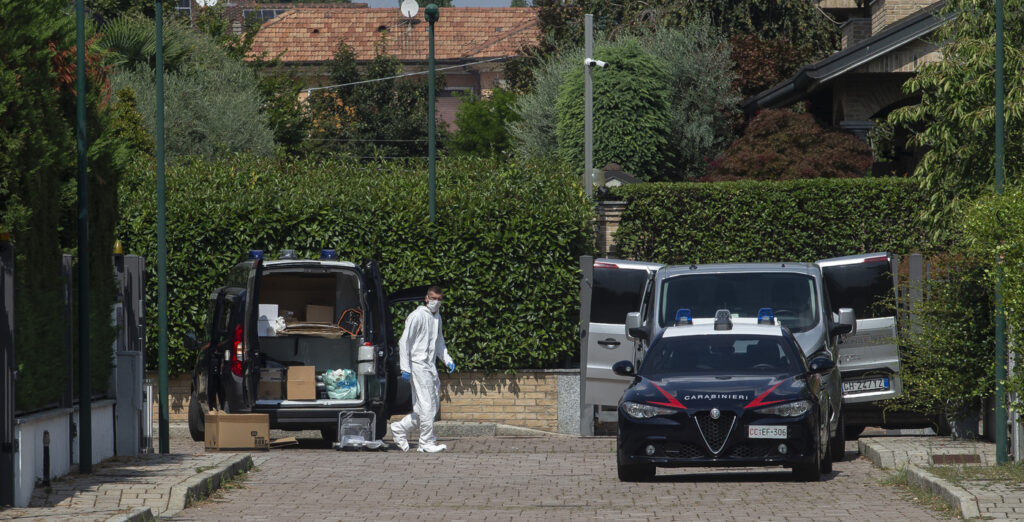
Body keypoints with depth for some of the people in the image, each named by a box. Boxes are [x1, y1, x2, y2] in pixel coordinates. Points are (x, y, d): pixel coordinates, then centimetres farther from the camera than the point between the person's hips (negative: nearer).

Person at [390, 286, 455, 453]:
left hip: (430, 366, 9)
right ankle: (428, 442, -3)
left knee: (434, 405, 9)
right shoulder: (417, 316, -10)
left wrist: (447, 360, 15)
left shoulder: (437, 317, 16)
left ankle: (400, 429, 19)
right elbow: (404, 342, -11)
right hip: (418, 365, -9)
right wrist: (405, 368, -16)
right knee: (427, 405, -9)